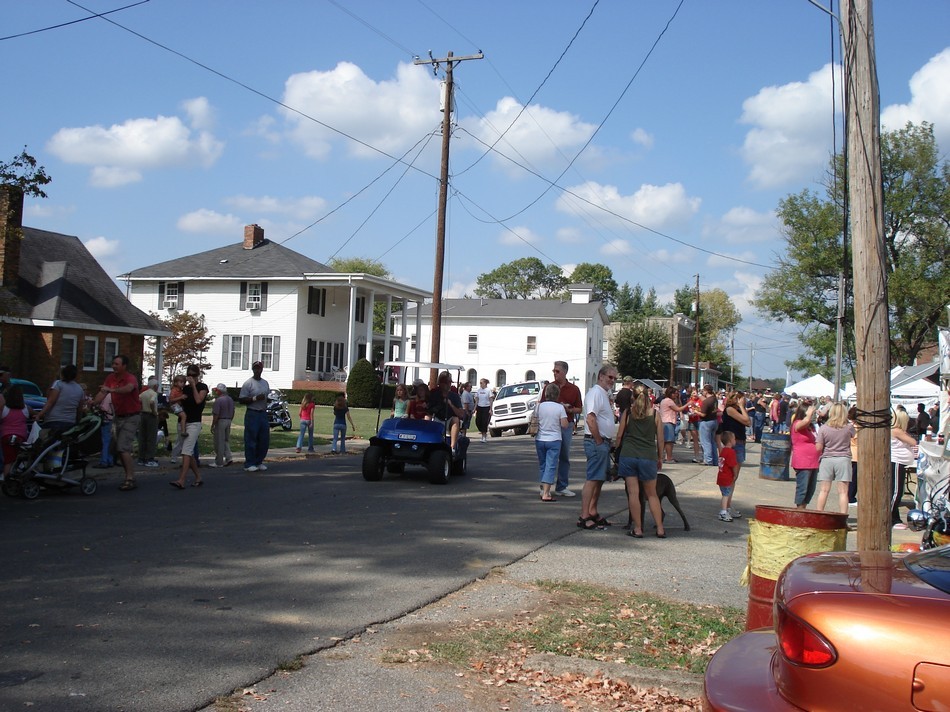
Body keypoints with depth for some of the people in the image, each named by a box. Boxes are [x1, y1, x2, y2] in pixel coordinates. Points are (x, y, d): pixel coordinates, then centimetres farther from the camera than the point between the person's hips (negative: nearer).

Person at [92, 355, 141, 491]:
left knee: (123, 448, -16)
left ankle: (130, 479, -14)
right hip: (118, 417, 8)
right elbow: (102, 393, -2)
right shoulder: (111, 378, 5)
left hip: (130, 417, -8)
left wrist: (112, 390, -50)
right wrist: (92, 404, -17)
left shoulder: (130, 378, -16)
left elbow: (128, 388, -39)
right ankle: (130, 478, 20)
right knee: (119, 449, 11)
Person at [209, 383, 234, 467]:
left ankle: (219, 462, 4)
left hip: (220, 422, -8)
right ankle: (228, 457, 3)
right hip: (228, 421, 8)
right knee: (226, 440, 17)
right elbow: (233, 412, 14)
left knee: (219, 442, -1)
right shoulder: (230, 399, 9)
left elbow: (216, 415, -19)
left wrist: (212, 425, -12)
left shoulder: (218, 400, -17)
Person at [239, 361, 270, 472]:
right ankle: (249, 464, 2)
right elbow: (241, 399, -11)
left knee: (264, 440, 8)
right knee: (251, 440, -4)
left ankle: (259, 462, 19)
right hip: (252, 414, -7)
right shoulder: (248, 383, -7)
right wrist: (255, 398, -21)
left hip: (263, 414, 7)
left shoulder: (265, 383, 14)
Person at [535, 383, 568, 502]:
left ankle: (544, 490, 23)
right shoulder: (560, 407, -9)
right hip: (554, 440, -3)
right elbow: (564, 425, -12)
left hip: (539, 440, 3)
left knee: (542, 465, 16)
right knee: (551, 466, -3)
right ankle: (546, 494, -11)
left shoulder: (539, 406, -2)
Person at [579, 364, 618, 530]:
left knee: (599, 479, 14)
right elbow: (590, 419, -23)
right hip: (596, 442, -10)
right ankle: (584, 517, -10)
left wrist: (607, 442, 16)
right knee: (593, 479, -11)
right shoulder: (595, 392, -13)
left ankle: (592, 513, 21)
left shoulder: (604, 393, 19)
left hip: (604, 442, 10)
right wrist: (598, 441, -19)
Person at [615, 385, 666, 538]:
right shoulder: (655, 413, 2)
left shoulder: (627, 413, 2)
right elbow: (660, 439, 5)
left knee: (633, 493, 2)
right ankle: (660, 528, 10)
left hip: (628, 455, 0)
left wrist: (618, 451, 20)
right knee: (651, 494, 12)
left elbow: (620, 435, 4)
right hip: (648, 457, 1)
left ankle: (637, 529, 3)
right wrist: (660, 458, 16)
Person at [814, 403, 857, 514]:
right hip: (843, 459, -1)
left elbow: (818, 448, -4)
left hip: (826, 460, 1)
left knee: (823, 490, 5)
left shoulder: (823, 428, -4)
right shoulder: (849, 427, -4)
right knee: (843, 491, 1)